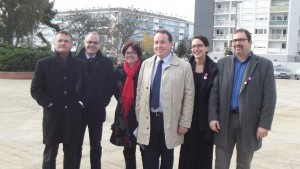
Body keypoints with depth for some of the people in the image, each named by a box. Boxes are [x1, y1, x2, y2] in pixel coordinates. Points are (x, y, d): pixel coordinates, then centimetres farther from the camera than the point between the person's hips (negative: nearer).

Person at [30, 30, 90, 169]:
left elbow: (86, 87, 10)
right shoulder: (43, 64, 0)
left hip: (73, 116, 2)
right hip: (52, 115, -2)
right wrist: (48, 103, -10)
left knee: (71, 153, 11)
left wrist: (81, 103, -3)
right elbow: (35, 89, -2)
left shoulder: (80, 64, 6)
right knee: (50, 153, 8)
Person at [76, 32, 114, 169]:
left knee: (96, 145, 12)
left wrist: (104, 102, -7)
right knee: (76, 145, 10)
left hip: (97, 110, 1)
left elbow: (110, 85, 1)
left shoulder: (106, 63, 3)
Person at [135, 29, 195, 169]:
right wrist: (139, 116, 7)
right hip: (148, 119, 2)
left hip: (169, 121, -2)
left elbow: (189, 96, -5)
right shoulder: (146, 64, 5)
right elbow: (139, 91, 9)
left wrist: (185, 123, -7)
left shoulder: (184, 66, -5)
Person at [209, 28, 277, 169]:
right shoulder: (223, 63, 5)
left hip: (249, 122, -2)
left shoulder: (265, 65, -2)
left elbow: (269, 97, -6)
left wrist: (265, 124, -11)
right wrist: (212, 117, -4)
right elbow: (214, 92, 3)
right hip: (224, 120, 2)